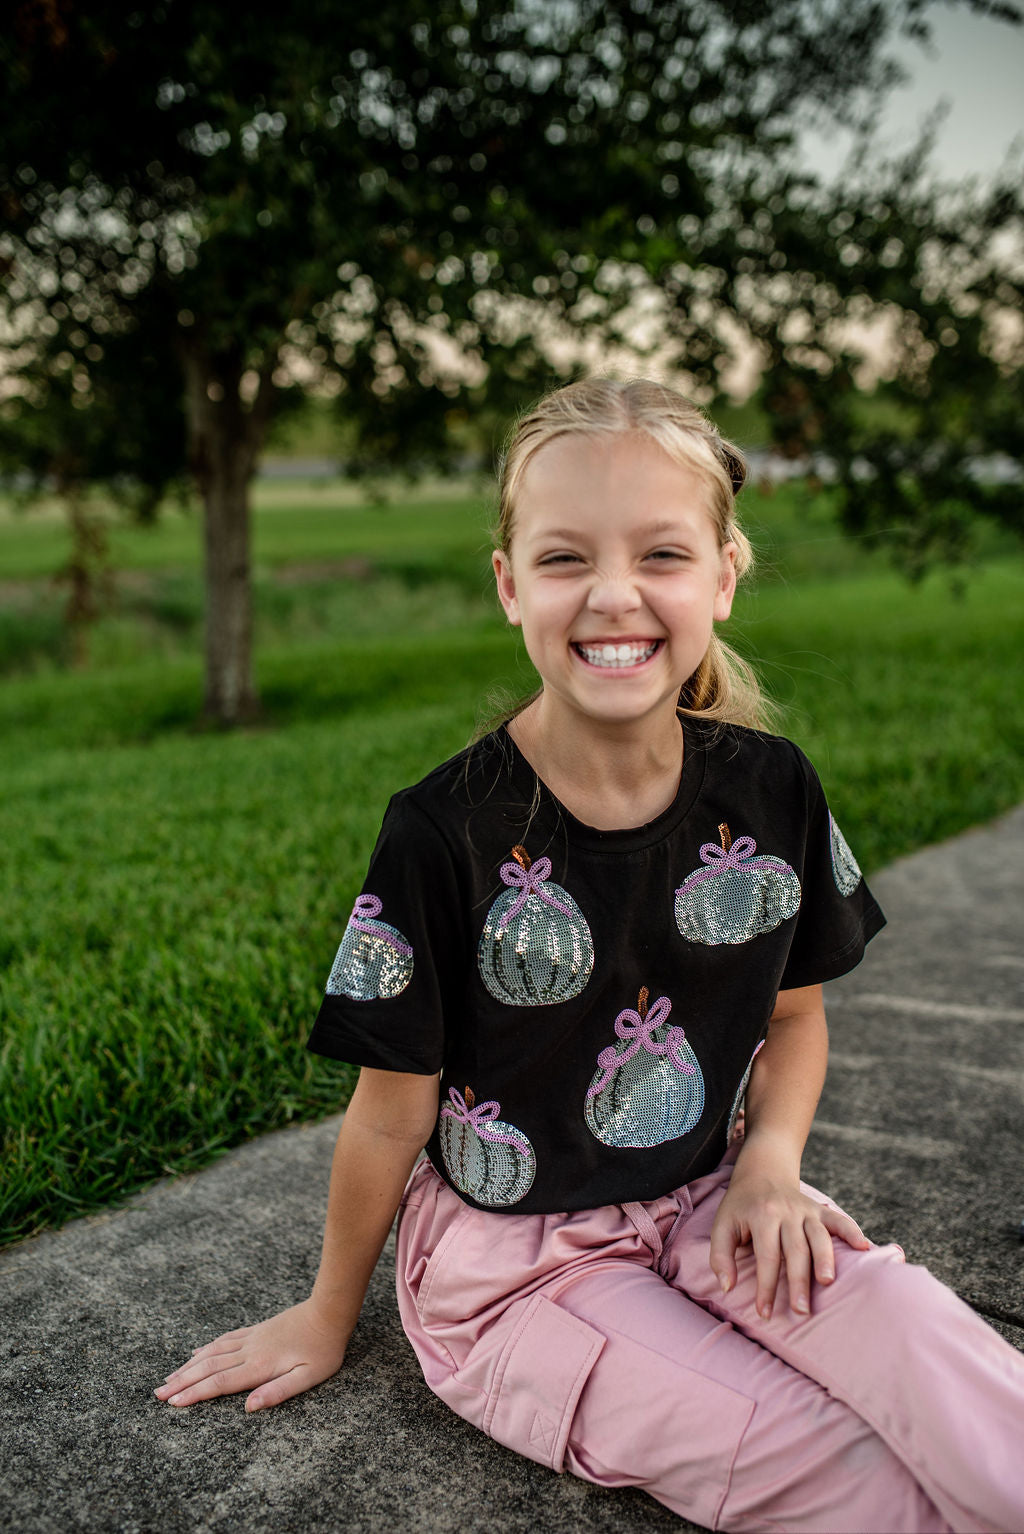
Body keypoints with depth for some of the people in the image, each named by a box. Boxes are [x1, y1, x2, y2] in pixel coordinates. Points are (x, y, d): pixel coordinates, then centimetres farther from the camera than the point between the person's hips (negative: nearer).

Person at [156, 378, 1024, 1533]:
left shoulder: (771, 791, -6)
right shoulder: (444, 832, -18)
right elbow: (391, 1115, -7)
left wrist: (770, 1161, -9)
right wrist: (328, 1315, 6)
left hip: (705, 1206, 4)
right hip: (509, 1258, -3)